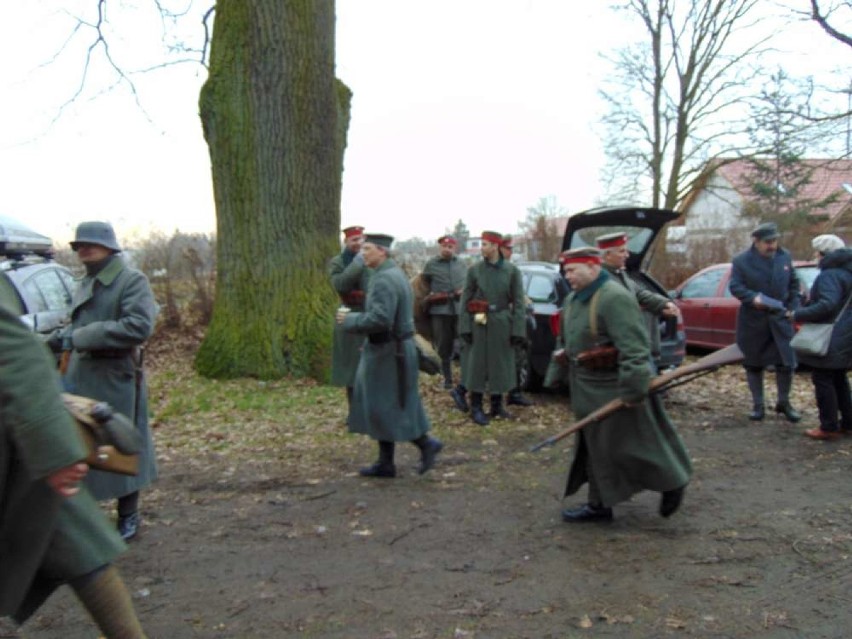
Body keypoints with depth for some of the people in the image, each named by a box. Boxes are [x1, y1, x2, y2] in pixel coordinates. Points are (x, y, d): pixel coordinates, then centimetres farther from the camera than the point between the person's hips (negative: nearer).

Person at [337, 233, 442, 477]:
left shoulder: (384, 279, -19)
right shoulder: (395, 274, 13)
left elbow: (380, 319, -28)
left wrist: (349, 320, -14)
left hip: (387, 353, -10)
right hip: (391, 350, 10)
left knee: (385, 408, -1)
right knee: (381, 408, 13)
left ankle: (426, 444, 7)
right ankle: (385, 463, 20)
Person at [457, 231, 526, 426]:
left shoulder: (512, 270, -1)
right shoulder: (474, 269, 0)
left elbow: (518, 302, -2)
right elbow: (466, 300, 0)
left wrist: (518, 330, -8)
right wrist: (465, 326, -7)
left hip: (502, 324, 1)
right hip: (479, 324, -1)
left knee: (501, 365, 8)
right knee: (477, 365, 1)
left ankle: (497, 405, 23)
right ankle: (476, 408, 10)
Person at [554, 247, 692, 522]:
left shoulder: (614, 298, -20)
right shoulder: (573, 300, 11)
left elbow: (633, 347, -25)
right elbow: (568, 341, 20)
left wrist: (633, 388, -28)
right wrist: (566, 376, 20)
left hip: (613, 388, -9)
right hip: (589, 389, 9)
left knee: (628, 445, 1)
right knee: (596, 447, 14)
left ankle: (672, 483, 24)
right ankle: (599, 505, 26)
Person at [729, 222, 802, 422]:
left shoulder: (785, 257, 6)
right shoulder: (741, 260, -7)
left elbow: (794, 284, 12)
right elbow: (734, 286, -9)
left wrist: (794, 308, 1)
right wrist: (752, 297, -25)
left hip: (781, 318, 3)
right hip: (752, 320, -2)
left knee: (786, 362, 2)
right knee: (754, 364, 7)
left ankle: (783, 402, 22)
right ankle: (757, 405, 20)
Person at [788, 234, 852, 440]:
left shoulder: (830, 275, -18)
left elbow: (827, 305, -29)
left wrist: (798, 315, -21)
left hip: (831, 338, -10)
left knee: (823, 380, -3)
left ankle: (829, 427, 0)